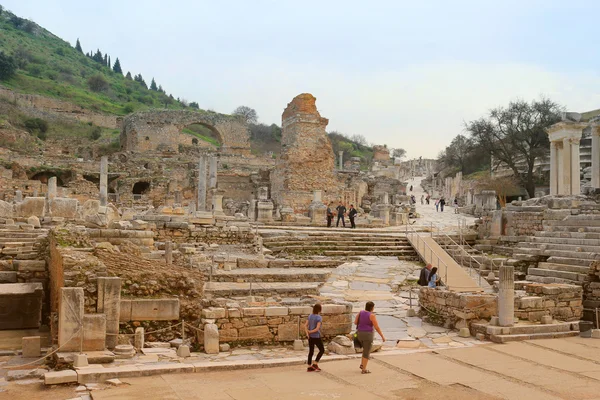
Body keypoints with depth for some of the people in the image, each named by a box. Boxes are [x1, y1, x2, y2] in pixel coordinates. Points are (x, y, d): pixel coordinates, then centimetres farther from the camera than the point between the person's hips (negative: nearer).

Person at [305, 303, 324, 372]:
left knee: (311, 351, 12)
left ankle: (309, 367, 13)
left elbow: (305, 325, 0)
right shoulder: (319, 317, -15)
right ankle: (315, 364, 5)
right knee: (322, 350, 10)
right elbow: (317, 328, -22)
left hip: (310, 336, 7)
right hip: (316, 337, -7)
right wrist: (310, 332, -8)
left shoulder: (310, 316, 5)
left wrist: (307, 333, -10)